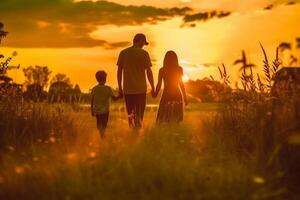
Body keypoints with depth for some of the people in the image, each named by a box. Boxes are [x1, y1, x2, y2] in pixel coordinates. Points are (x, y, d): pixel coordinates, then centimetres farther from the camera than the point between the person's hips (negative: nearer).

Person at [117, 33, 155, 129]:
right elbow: (149, 72, -5)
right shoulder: (144, 53, -4)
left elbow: (119, 71, 6)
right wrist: (153, 87, 4)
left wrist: (120, 88, 13)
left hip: (127, 90, 3)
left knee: (130, 114, 11)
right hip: (140, 89, -3)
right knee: (139, 115, 4)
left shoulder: (123, 53, 5)